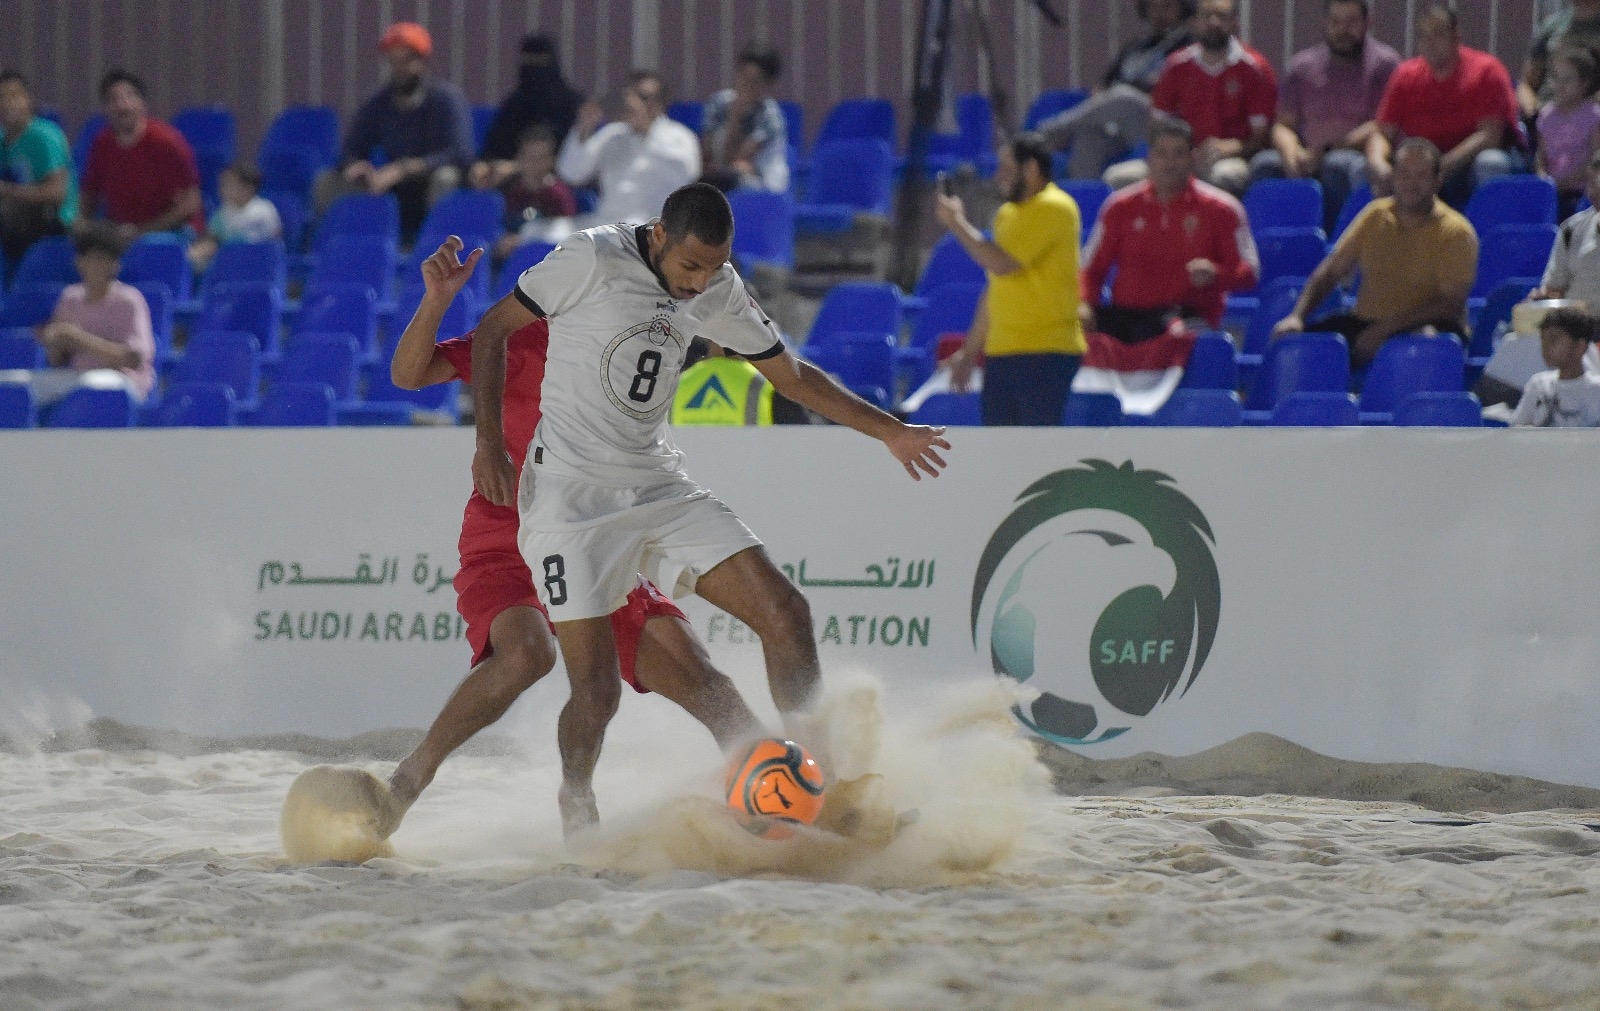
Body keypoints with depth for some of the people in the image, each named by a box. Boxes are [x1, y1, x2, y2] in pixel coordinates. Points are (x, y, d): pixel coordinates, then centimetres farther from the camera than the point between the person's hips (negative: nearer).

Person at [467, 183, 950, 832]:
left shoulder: (718, 293, 6)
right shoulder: (595, 260, -12)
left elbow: (791, 375, 19)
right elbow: (492, 332, -5)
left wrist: (890, 432, 19)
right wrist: (490, 444, -12)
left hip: (660, 486, 6)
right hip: (572, 494, -5)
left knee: (786, 614, -9)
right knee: (596, 693, -10)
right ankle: (574, 809, 16)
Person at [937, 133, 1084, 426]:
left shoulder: (1053, 208, -11)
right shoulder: (1009, 213, 18)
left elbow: (1003, 264, -21)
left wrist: (958, 224, -8)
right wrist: (970, 351, 23)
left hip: (1045, 353, -9)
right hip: (1001, 354, 9)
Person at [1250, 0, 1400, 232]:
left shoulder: (1384, 63, 4)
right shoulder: (1302, 66, 17)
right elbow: (1283, 125, 15)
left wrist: (1324, 151, -15)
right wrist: (1291, 151, -11)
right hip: (1308, 161, 4)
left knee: (1339, 164, -38)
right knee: (1265, 164, -26)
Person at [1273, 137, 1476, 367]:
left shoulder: (1455, 233, -7)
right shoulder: (1375, 216, 9)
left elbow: (1451, 305, -14)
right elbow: (1330, 271, 13)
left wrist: (1386, 329, -22)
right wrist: (1296, 317, -3)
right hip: (1367, 323, 5)